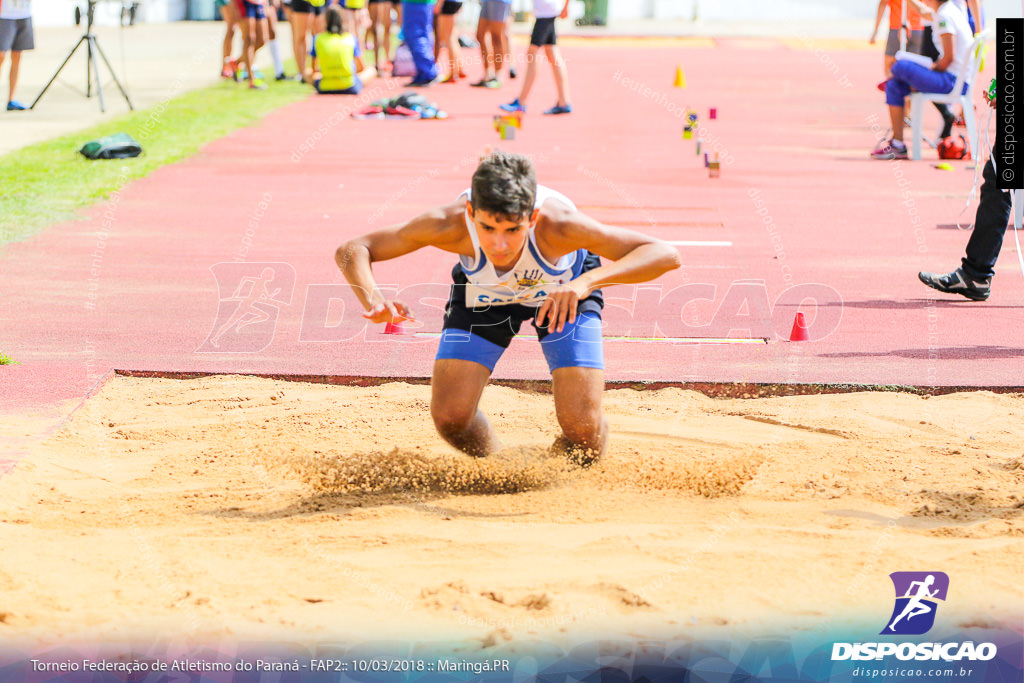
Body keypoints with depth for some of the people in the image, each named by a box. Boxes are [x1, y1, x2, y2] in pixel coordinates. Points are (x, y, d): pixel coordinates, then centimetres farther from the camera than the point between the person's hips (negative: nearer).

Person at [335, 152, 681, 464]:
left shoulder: (557, 222, -43)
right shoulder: (451, 225, -39)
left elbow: (665, 254, -44)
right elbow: (351, 251, -30)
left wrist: (585, 282, -58)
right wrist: (371, 299, -52)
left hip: (565, 291, -1)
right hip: (483, 295, 1)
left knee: (584, 433, -14)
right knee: (450, 419, -13)